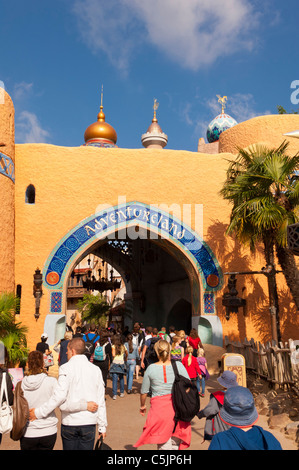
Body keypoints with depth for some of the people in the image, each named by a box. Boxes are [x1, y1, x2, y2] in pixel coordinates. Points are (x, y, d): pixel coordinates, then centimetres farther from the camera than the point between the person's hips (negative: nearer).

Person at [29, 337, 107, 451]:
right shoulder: (95, 369, 2)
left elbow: (59, 396, -16)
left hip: (69, 421, -2)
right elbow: (100, 401, 5)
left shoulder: (66, 368, -8)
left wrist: (39, 412, -5)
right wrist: (102, 426, 12)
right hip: (89, 423, 2)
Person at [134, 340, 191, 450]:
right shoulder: (179, 366, -3)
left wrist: (142, 406, 21)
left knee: (164, 445, 8)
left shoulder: (151, 368, -5)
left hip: (159, 407, -2)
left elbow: (144, 392, 4)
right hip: (178, 408, 2)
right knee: (175, 443, 19)